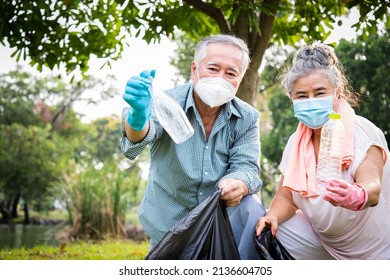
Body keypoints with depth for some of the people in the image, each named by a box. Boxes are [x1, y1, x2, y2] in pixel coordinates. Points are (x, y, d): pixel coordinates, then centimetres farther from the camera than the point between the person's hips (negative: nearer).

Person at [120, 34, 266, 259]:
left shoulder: (248, 118, -7)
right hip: (169, 222, 0)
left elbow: (246, 165, -14)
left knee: (251, 210, -25)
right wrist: (138, 116, -61)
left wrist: (238, 185, -40)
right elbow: (138, 138, -35)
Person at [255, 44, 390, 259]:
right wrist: (272, 216, -20)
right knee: (264, 234, -11)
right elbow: (286, 197, 3)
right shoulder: (295, 143, -1)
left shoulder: (363, 133, -18)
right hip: (321, 240, 4)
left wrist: (356, 196, -57)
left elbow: (373, 189, -33)